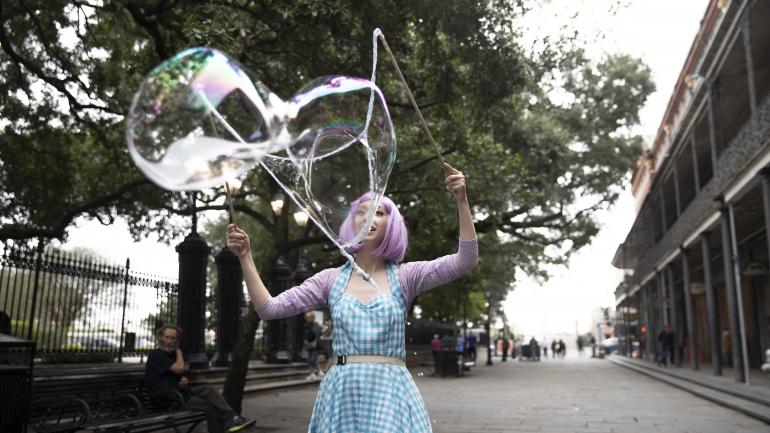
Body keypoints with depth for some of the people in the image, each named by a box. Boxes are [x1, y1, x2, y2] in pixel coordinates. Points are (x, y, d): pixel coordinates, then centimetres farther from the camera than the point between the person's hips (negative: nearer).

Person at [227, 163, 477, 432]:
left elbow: (465, 261, -9)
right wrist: (245, 258, -7)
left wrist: (461, 201, -19)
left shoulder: (404, 277, 3)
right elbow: (270, 309, 2)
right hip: (342, 392, 1)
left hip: (391, 392, -1)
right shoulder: (331, 279, 7)